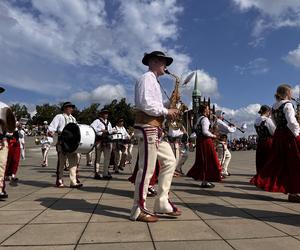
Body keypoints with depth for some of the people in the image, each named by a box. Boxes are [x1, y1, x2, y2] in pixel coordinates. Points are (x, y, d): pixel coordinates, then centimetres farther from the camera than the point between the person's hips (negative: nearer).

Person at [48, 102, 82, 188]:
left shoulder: (73, 118, 24)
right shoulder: (59, 117, 5)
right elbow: (52, 126, -6)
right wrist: (50, 132, -26)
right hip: (62, 142, -5)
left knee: (74, 161, -1)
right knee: (61, 161, 0)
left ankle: (73, 182, -1)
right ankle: (59, 181, 11)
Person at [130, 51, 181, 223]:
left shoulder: (155, 82, 25)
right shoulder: (147, 78, -6)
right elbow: (145, 105, -20)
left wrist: (168, 111, 8)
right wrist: (166, 112, -10)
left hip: (156, 129, 11)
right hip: (147, 128, -11)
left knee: (170, 161, 10)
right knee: (147, 169, -7)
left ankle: (162, 203, 16)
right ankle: (138, 210, 5)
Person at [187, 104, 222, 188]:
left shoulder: (199, 119, 16)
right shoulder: (205, 119, -12)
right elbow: (205, 132, -22)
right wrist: (213, 135, -7)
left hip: (199, 140, 9)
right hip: (205, 141, -9)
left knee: (202, 161, 14)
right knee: (207, 161, -2)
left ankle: (203, 179, 22)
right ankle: (205, 181, 3)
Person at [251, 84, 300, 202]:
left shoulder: (274, 107, 12)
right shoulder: (287, 105, -11)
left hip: (278, 134, 7)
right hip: (289, 135, -7)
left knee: (277, 161, 15)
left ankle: (261, 180, 12)